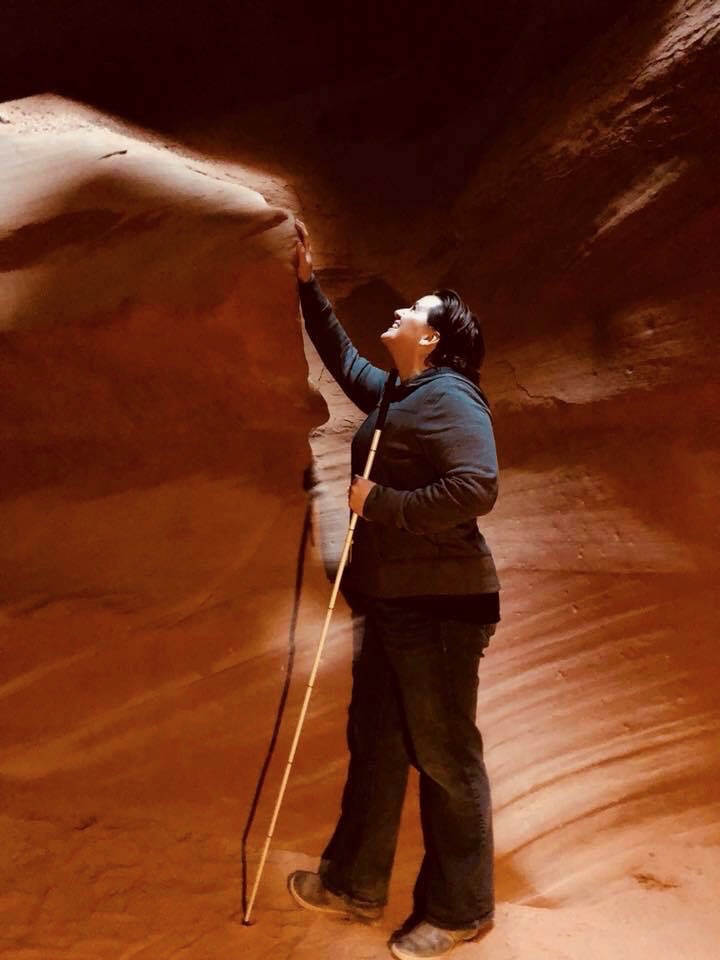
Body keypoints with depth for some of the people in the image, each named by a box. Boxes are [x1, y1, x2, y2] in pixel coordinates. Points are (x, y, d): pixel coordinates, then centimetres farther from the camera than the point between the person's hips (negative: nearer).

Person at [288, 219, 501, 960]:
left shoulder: (447, 397, -14)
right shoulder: (395, 395, 14)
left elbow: (477, 487, -28)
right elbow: (342, 358, 32)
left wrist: (381, 502, -20)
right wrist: (308, 284, 29)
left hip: (440, 605, -10)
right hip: (388, 601, 10)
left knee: (445, 758, 2)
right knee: (373, 745, 17)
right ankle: (355, 885, 33)